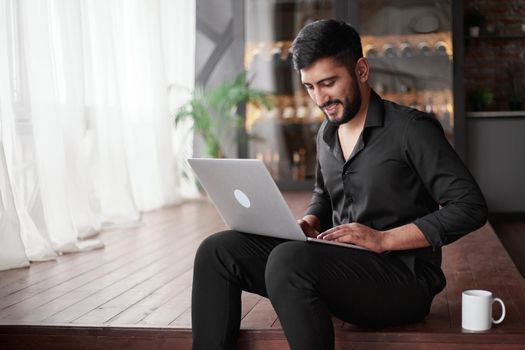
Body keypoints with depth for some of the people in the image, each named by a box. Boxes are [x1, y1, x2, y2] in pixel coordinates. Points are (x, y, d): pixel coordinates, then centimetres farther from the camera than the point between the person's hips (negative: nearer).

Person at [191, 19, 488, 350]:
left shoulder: (411, 128, -7)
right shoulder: (327, 135, 14)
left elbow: (471, 207, -12)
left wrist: (385, 239, -19)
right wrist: (309, 222, 6)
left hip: (404, 279, -7)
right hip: (339, 266, 7)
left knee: (288, 260, -35)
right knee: (218, 251, -10)